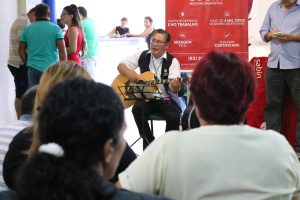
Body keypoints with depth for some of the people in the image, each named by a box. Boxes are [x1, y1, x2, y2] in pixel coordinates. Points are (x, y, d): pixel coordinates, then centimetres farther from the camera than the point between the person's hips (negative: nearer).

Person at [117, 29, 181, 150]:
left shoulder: (172, 61, -5)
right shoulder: (142, 56, 5)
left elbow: (174, 90, -14)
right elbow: (121, 66, 11)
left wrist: (175, 87, -39)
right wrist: (128, 73, -11)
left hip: (165, 100, -2)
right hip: (145, 98, 2)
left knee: (174, 116, -31)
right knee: (137, 109, -31)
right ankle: (150, 144, -14)